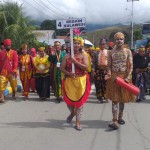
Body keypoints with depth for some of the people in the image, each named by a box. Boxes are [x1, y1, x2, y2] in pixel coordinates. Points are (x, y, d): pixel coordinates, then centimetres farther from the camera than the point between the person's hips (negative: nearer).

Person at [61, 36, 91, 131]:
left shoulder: (83, 55, 1)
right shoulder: (67, 56, 5)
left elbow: (86, 67, -13)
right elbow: (62, 68, 2)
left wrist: (75, 61, -18)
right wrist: (68, 73, -17)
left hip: (81, 80, -1)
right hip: (69, 80, 1)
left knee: (79, 100, 1)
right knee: (69, 99, 4)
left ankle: (78, 122, 10)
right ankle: (72, 113, 39)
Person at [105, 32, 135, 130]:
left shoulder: (128, 51, 1)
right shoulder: (111, 52, 4)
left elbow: (131, 66, -3)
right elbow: (109, 66, 4)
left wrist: (128, 77, -15)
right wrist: (109, 73, -15)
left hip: (124, 77, 1)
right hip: (114, 77, 0)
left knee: (122, 98, 11)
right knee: (115, 99, -3)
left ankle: (120, 117, 28)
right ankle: (115, 121, -6)